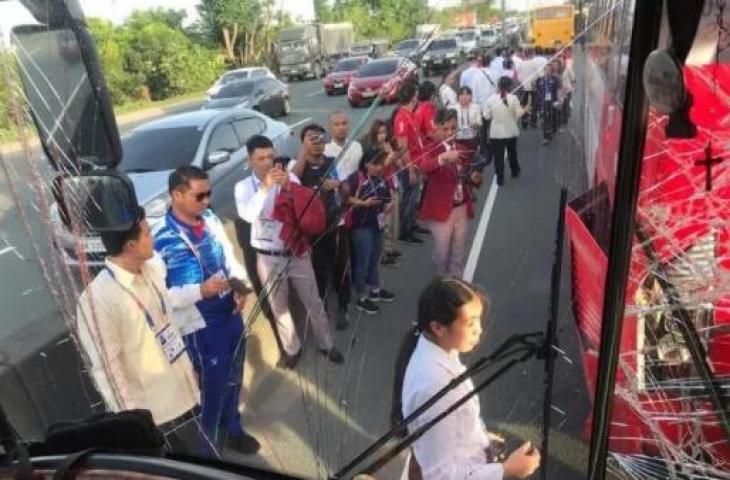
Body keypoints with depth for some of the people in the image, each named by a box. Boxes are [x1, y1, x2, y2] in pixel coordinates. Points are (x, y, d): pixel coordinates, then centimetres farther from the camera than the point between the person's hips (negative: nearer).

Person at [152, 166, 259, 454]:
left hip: (231, 315, 6)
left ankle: (232, 429, 50)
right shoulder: (161, 239, -21)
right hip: (200, 327, -6)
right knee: (212, 387, 13)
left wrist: (240, 284, -9)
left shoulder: (210, 219, -1)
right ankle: (209, 444, 40)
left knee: (233, 380, 24)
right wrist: (200, 291, -29)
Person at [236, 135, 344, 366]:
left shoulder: (290, 178, -5)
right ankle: (292, 349, 37)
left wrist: (288, 187, -29)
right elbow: (248, 215, -24)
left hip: (297, 253, 0)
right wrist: (265, 187, -33)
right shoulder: (243, 187, -6)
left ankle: (326, 345, 33)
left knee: (314, 302, 12)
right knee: (279, 307, 16)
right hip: (268, 258, 0)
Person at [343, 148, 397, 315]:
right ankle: (361, 298, 12)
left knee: (375, 259, 20)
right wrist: (363, 203, -24)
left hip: (378, 223, 7)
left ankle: (375, 290, 36)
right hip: (361, 225, -7)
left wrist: (388, 205, 0)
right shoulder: (356, 177, -14)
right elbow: (345, 196, -19)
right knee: (363, 262, 1)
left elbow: (386, 198, 19)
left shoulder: (382, 179, 6)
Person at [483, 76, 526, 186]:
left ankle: (500, 178, 3)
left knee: (498, 155, 4)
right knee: (512, 152, 22)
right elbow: (519, 114, -8)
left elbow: (486, 115, -4)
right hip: (511, 131, 1)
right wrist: (524, 110, 13)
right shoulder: (513, 98, -12)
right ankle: (515, 171, 40)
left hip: (496, 132, -1)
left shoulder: (492, 98, -9)